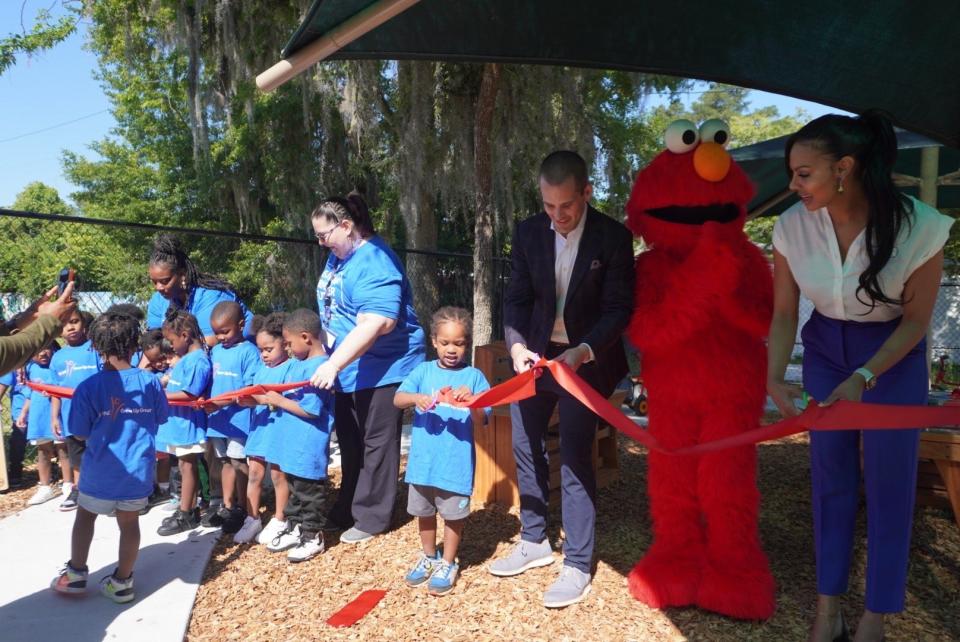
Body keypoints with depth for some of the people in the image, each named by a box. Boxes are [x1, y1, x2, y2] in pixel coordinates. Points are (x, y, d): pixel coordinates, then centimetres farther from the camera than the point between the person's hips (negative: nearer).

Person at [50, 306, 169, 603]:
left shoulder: (88, 387, -15)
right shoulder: (150, 382, -10)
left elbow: (80, 434, -8)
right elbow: (160, 419, 4)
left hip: (101, 470, -1)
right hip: (139, 469, 2)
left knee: (85, 515, 22)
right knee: (129, 521, 14)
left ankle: (75, 574, 31)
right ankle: (122, 582, 23)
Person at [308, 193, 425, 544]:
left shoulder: (374, 262, -22)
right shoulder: (339, 255, 8)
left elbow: (375, 324, -32)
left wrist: (333, 364, -32)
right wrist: (332, 363, 16)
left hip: (381, 368, -9)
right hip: (347, 369, 9)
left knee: (375, 443, 4)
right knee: (350, 442, 18)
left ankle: (371, 517, 17)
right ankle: (347, 509, 32)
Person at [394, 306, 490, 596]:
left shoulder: (473, 376, -4)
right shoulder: (423, 371, 2)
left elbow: (481, 420, -8)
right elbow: (397, 399, -7)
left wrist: (472, 402, -28)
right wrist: (416, 398, -27)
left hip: (457, 461, -3)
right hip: (423, 459, 3)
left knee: (453, 513, 8)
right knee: (423, 511, 18)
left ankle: (448, 564, 28)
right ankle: (428, 557, 39)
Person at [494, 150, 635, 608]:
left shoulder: (613, 237, -13)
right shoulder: (528, 233, -3)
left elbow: (618, 309, -14)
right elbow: (516, 298, 1)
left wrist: (581, 353, -28)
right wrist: (516, 344, -17)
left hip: (586, 359, -5)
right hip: (535, 355, 5)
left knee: (575, 457, -6)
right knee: (525, 448, 12)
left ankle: (578, 566, 7)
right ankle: (534, 542, 31)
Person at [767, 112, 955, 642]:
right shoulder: (793, 225, -18)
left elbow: (916, 319, -14)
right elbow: (784, 314, -9)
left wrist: (864, 378, -24)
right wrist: (773, 378, -22)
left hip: (894, 355, -2)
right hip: (824, 351, 2)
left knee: (887, 479, 3)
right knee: (830, 474, 7)